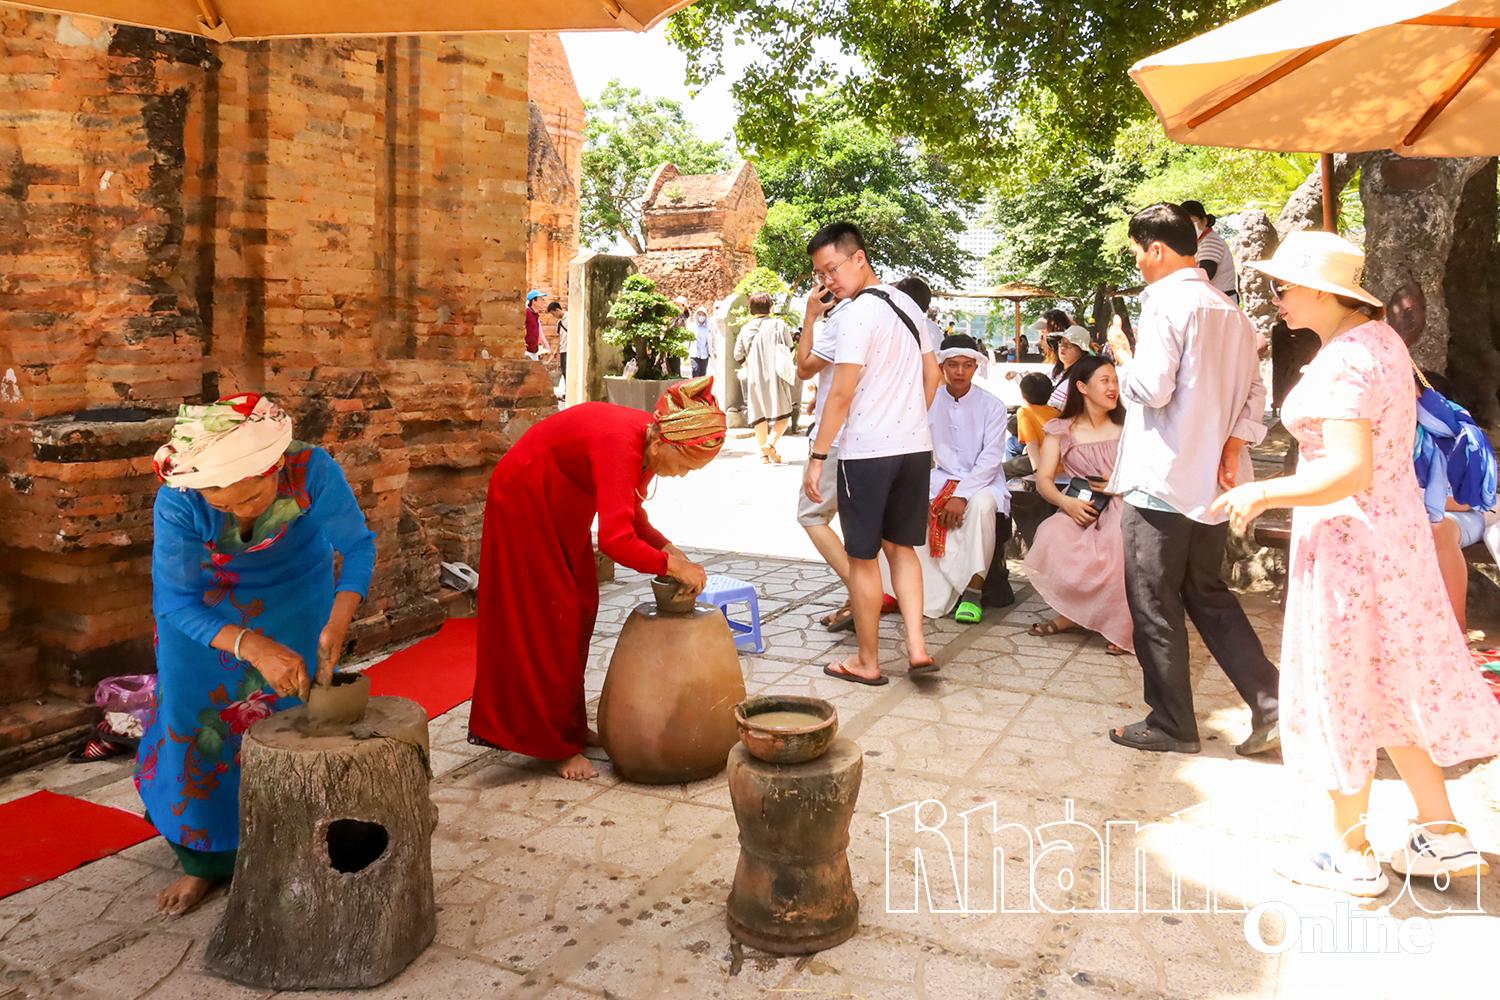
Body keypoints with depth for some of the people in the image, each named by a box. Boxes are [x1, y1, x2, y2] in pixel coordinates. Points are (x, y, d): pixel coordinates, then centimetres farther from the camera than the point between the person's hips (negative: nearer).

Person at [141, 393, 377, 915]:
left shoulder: (312, 469, -36)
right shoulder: (178, 504, -35)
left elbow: (358, 546, -22)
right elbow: (175, 603, -28)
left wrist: (337, 626, -36)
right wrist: (251, 645, -44)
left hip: (296, 601, 0)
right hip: (206, 608, 0)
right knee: (199, 722, 1)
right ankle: (206, 859, 22)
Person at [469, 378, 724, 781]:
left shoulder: (651, 441, -10)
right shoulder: (620, 442, -36)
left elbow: (631, 515, 3)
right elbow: (616, 540, -44)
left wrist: (667, 547, -12)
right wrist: (672, 566, -31)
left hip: (564, 505, 9)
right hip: (525, 501, -9)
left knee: (579, 611, 11)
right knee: (544, 619, -4)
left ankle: (569, 725, 24)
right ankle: (557, 745, 6)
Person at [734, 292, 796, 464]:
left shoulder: (745, 329, 5)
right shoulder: (778, 325, -3)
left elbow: (738, 357, 6)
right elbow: (790, 350, 0)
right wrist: (786, 365, 18)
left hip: (755, 378, 3)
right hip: (776, 375, -3)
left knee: (759, 414, 9)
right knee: (783, 413, 4)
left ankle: (764, 453, 6)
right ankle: (770, 442, -17)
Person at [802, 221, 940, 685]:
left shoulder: (858, 313, -14)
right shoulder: (907, 304, 11)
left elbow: (841, 394, -17)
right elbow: (932, 376, 16)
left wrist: (817, 457, -13)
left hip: (867, 453, -8)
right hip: (915, 447, 8)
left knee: (863, 557, 5)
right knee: (902, 546, 17)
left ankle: (867, 661, 15)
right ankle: (917, 647, 9)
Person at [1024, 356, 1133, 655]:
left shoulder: (1126, 427, 13)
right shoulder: (1061, 431, 12)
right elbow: (1043, 479, 2)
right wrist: (1065, 502, -17)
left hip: (1121, 507, -1)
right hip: (1080, 510, 1)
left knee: (1119, 541, -36)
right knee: (1052, 539, -33)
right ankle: (1076, 613, -9)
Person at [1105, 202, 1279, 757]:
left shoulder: (1165, 301, -12)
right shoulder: (1230, 311, 13)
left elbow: (1152, 388, -19)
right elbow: (1253, 393, 13)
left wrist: (1122, 353, -2)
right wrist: (1233, 445, 5)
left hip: (1162, 481, -8)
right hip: (1212, 481, 8)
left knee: (1154, 607, 4)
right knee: (1208, 593, 19)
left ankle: (1171, 724, 13)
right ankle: (1267, 698, 12)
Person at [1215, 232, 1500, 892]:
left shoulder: (1343, 362, -22)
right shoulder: (1380, 337, 8)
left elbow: (1350, 472, -29)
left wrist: (1263, 494, -18)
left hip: (1345, 535, -9)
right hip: (1394, 527, 10)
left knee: (1340, 691, 5)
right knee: (1390, 685, 19)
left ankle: (1350, 855, 20)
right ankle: (1442, 836, 26)